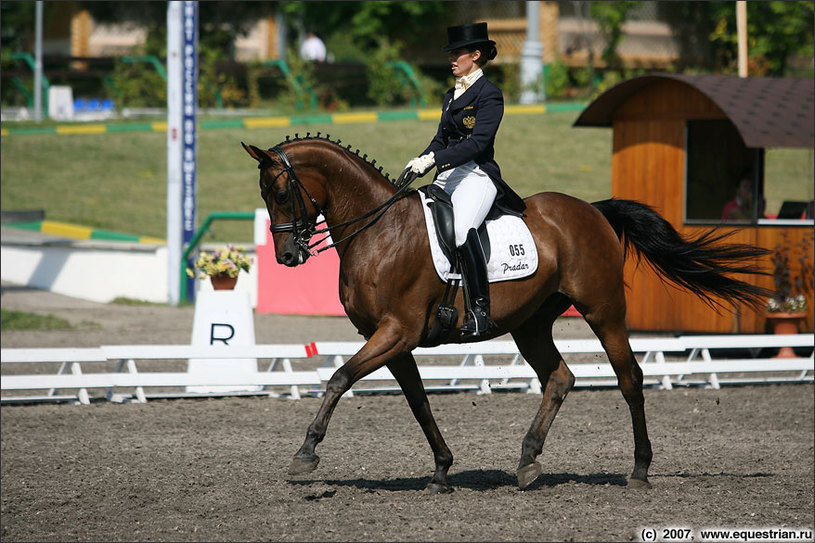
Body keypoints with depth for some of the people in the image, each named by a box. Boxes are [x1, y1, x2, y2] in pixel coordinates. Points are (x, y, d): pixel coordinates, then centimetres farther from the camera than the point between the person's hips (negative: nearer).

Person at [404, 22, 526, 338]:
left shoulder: (489, 94, -5)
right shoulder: (451, 96, 20)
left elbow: (477, 143, -15)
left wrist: (434, 159, -22)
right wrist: (420, 163, 1)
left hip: (477, 176, -9)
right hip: (446, 177, 9)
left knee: (462, 229, -34)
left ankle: (480, 310, -33)